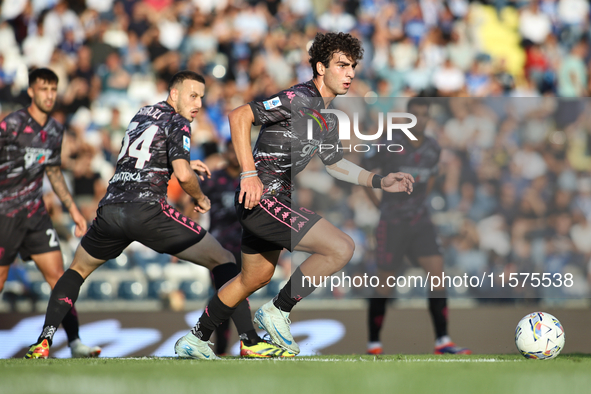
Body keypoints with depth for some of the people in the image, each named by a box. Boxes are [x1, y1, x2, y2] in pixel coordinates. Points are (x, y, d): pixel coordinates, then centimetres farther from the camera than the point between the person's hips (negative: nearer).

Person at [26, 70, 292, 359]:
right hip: (147, 210, -6)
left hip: (110, 209, 6)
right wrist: (200, 199, 7)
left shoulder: (141, 115, 24)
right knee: (223, 261, 4)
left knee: (78, 270, 28)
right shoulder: (177, 124, 2)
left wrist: (184, 163, 35)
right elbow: (183, 176, -13)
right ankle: (250, 340, -8)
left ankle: (42, 343, 9)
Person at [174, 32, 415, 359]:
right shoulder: (300, 99, -16)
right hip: (261, 197, -11)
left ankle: (196, 338, 39)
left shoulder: (329, 120, 14)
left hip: (271, 200, 11)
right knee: (341, 248, -17)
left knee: (256, 278, 26)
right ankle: (278, 311, -5)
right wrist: (249, 173, -27)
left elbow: (335, 164, 29)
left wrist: (380, 181, 18)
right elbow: (239, 116, -22)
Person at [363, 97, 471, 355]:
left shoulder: (433, 149, 4)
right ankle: (373, 344, 13)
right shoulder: (390, 146, -13)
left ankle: (442, 341, -10)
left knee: (437, 272, -10)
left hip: (420, 220, 4)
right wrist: (379, 203, -3)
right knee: (385, 283, 0)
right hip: (392, 222, -4)